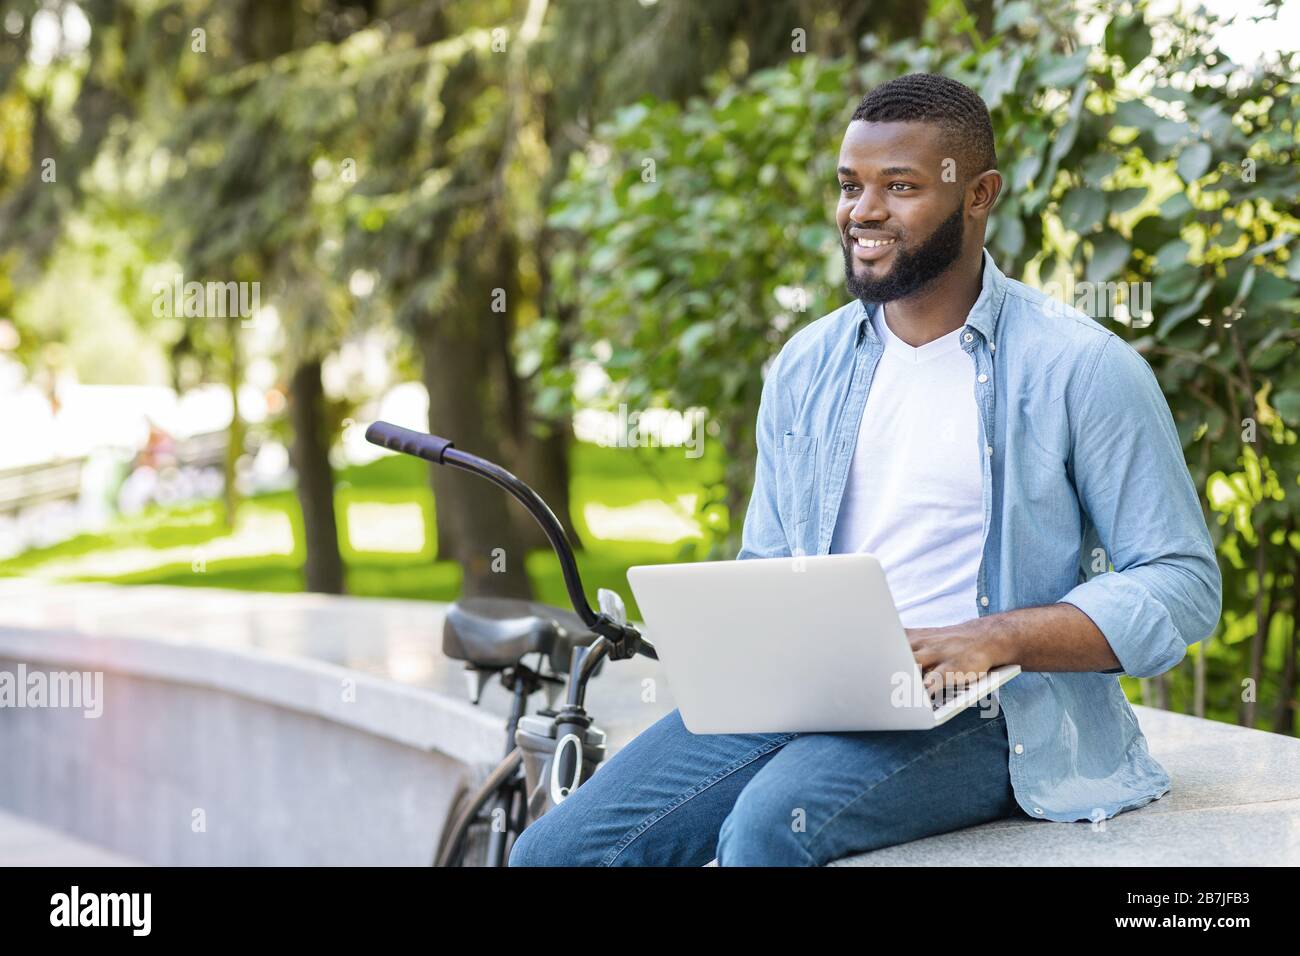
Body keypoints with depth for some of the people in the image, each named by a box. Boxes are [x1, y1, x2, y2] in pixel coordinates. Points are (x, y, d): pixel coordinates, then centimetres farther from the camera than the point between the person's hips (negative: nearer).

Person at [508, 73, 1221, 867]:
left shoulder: (1081, 368, -2)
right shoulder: (807, 364, 15)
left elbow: (1184, 584, -4)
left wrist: (993, 639, -18)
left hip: (979, 712, -5)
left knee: (772, 823, -35)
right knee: (555, 850, -14)